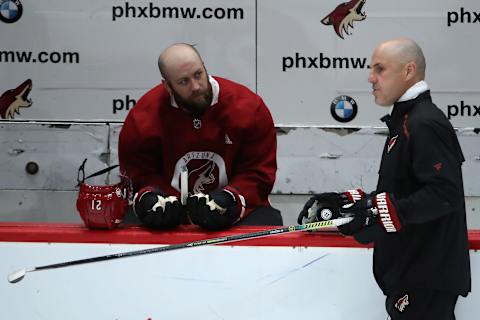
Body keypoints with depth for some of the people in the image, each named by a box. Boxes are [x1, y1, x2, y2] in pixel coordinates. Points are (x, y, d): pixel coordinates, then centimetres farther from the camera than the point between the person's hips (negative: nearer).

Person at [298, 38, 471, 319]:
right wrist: (346, 201, 12)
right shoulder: (405, 122, 18)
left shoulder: (425, 124, -14)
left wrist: (377, 211, -25)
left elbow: (444, 195, -25)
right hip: (409, 273, 10)